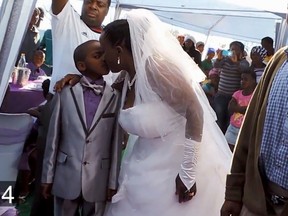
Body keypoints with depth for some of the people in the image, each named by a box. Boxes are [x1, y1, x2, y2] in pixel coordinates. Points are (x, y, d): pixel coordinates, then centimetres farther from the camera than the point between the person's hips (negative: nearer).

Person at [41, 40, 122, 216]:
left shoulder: (115, 97, -4)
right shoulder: (66, 93, -2)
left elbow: (116, 143, -3)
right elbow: (54, 136, 1)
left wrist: (113, 182, -2)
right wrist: (48, 176, 3)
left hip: (99, 180, 0)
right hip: (67, 177, 1)